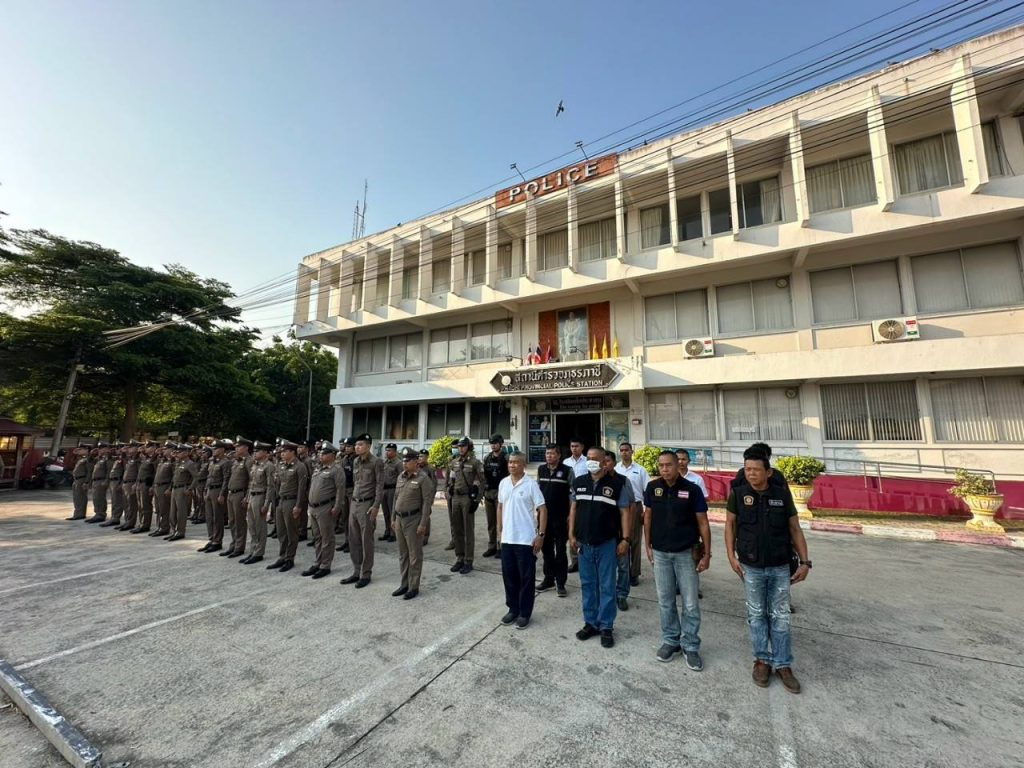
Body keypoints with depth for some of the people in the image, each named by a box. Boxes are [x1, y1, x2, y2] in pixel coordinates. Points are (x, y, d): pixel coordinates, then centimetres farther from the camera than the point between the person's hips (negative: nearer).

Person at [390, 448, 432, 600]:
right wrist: (393, 518, 14)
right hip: (400, 519, 7)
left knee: (414, 555, 4)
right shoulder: (400, 477, 9)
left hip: (414, 520, -7)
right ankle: (404, 584, 28)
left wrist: (423, 524, -18)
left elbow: (427, 502, -15)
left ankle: (414, 587, 16)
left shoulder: (423, 478, -13)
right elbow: (396, 498, 16)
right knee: (402, 554, 16)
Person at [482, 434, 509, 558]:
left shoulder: (505, 458, -6)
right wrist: (483, 491, 10)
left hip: (500, 492, -5)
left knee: (501, 521, -1)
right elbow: (484, 475, 16)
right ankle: (491, 547, 21)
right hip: (488, 492, 6)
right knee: (490, 522, 12)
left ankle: (501, 547, 9)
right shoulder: (487, 458, 11)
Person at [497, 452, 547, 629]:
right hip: (507, 539, 5)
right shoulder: (503, 483, 3)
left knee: (526, 578, 7)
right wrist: (499, 531, 12)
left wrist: (541, 535, -14)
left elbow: (542, 510, -10)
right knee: (509, 576, 15)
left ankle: (525, 613, 23)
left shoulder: (531, 484, -12)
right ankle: (513, 609, 32)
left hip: (526, 539, -5)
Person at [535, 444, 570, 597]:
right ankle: (549, 579, 28)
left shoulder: (567, 471, -8)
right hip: (544, 516, 4)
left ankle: (560, 583, 17)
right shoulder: (540, 469, 5)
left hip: (561, 517, -4)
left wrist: (570, 516, -8)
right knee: (546, 549, 13)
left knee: (560, 551, 5)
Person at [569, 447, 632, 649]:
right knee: (587, 585, 15)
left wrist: (625, 539, -11)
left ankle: (606, 627, 23)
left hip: (607, 543, -3)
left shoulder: (617, 483, -10)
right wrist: (571, 534, 5)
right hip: (584, 543, 4)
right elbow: (574, 508, 9)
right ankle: (590, 623, 30)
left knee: (607, 587, 8)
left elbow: (624, 512, -7)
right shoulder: (579, 482, 2)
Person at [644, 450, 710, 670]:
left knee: (691, 603, 8)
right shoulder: (652, 487, -5)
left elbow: (703, 523, -4)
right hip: (660, 553, 2)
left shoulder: (692, 489, -11)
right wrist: (648, 546, 6)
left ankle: (690, 646, 25)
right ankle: (670, 641, 30)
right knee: (665, 601, 13)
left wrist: (707, 553, -5)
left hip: (686, 553, -2)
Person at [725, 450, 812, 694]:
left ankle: (783, 665, 26)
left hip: (780, 568, 1)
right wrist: (731, 556, -6)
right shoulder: (738, 494, -10)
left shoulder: (782, 496, -6)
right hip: (751, 568, -1)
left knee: (780, 618, 11)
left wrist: (805, 562, -1)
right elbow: (730, 525, -1)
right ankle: (762, 660, 28)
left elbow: (795, 530, 2)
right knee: (757, 615, 12)